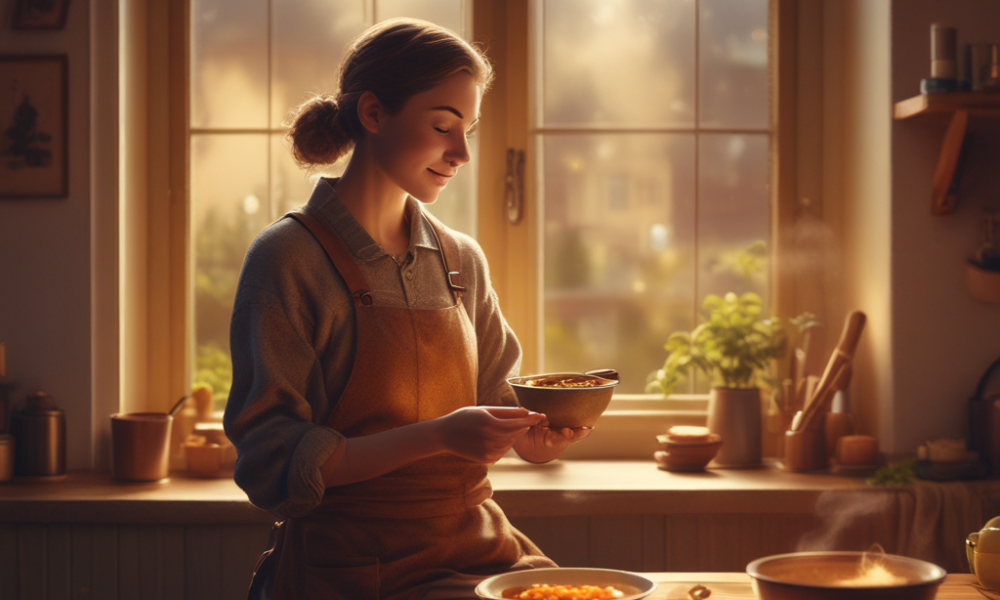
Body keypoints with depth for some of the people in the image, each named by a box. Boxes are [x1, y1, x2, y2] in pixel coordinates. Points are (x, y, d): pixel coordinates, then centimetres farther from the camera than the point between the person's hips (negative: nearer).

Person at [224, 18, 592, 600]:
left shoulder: (462, 259, 11)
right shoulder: (289, 259, -7)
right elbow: (274, 463, -11)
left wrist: (530, 431, -4)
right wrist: (438, 436, -20)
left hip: (476, 546, 6)